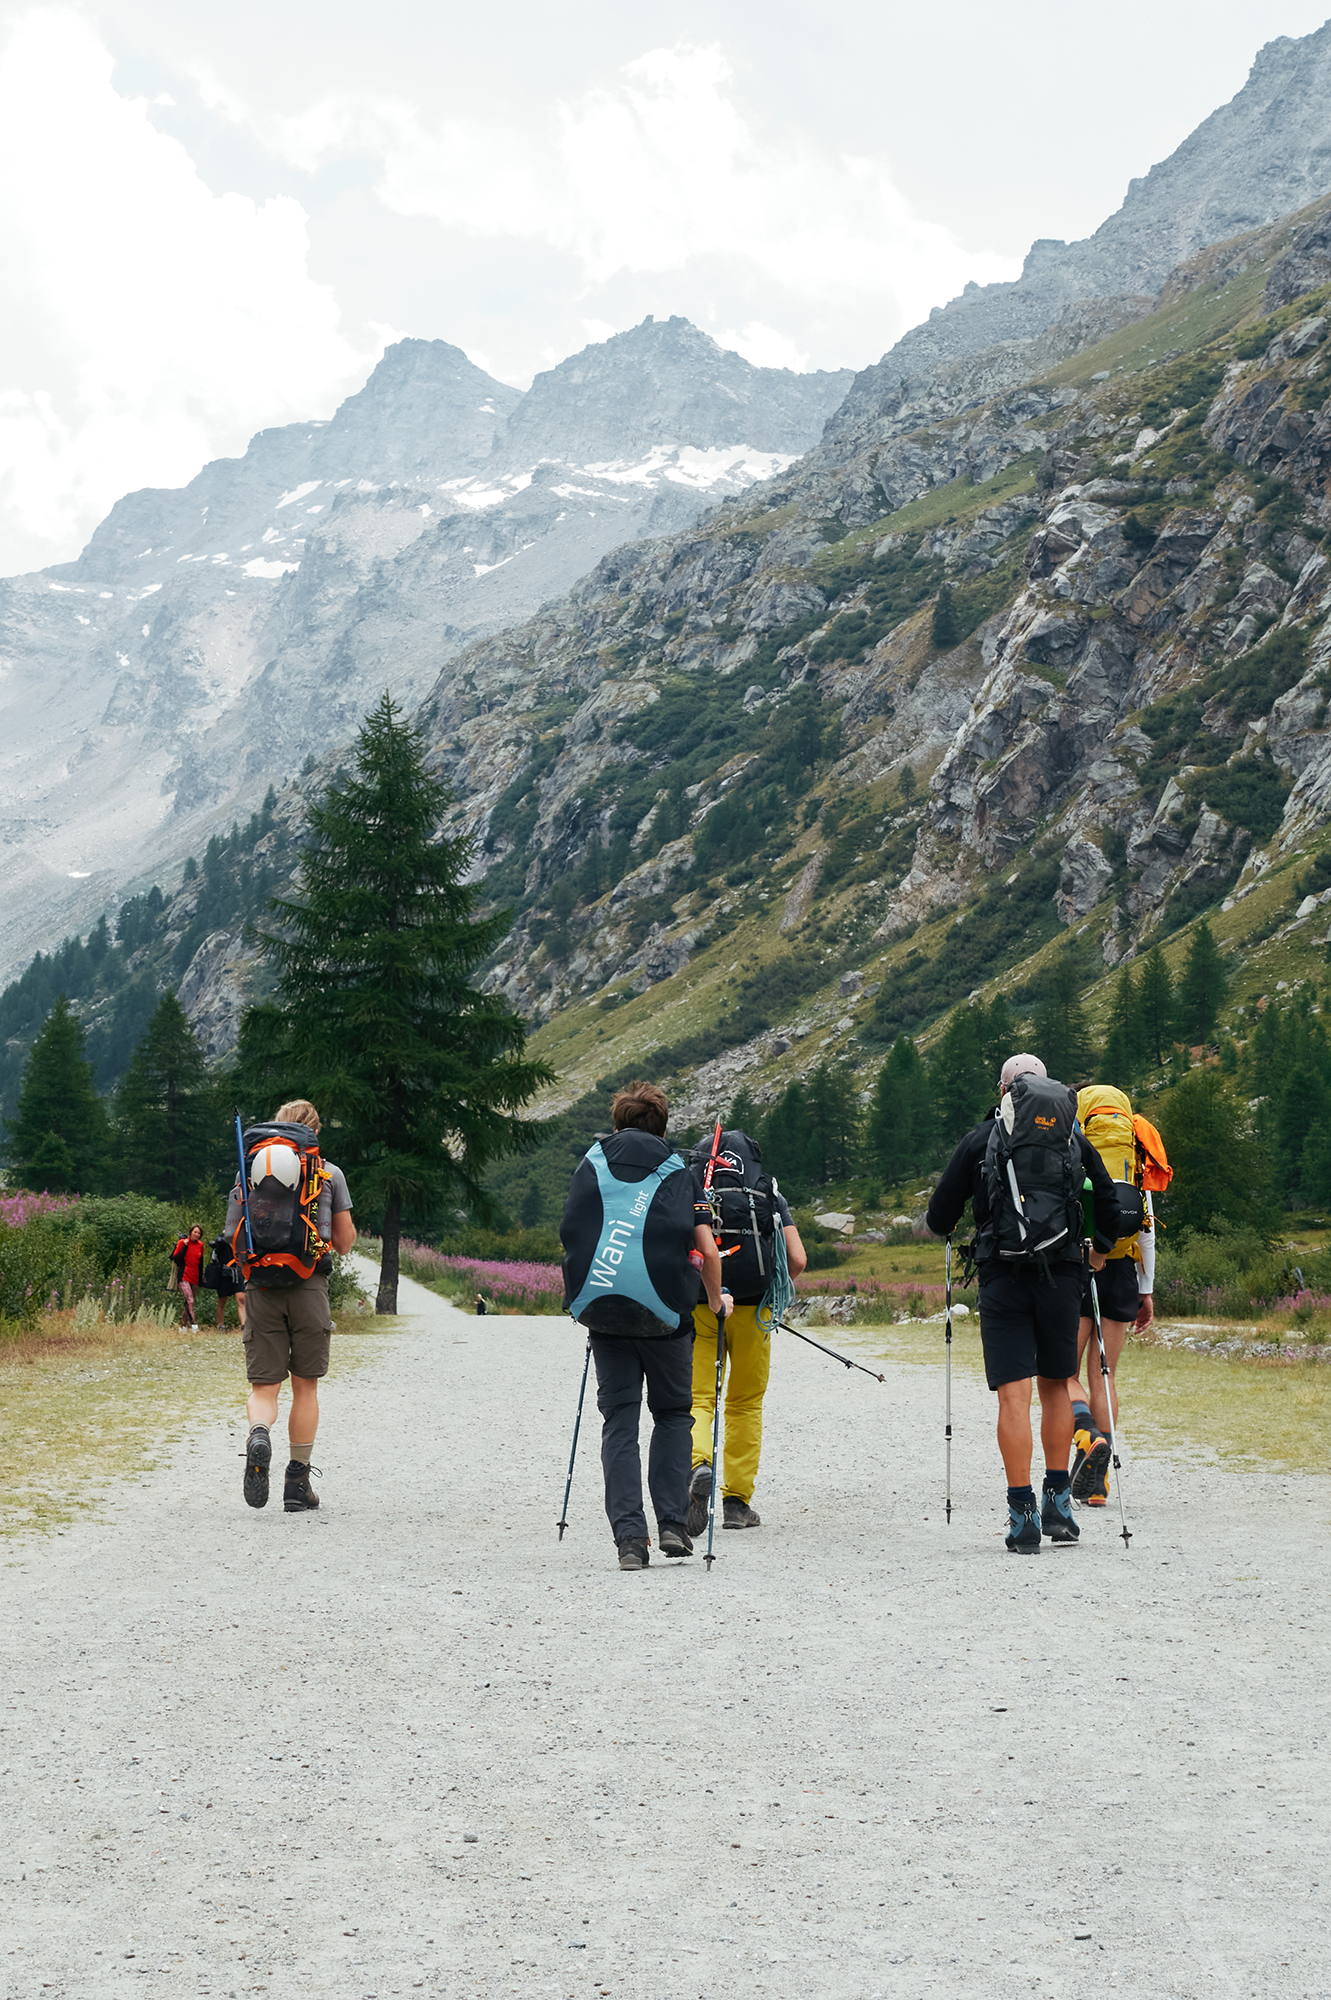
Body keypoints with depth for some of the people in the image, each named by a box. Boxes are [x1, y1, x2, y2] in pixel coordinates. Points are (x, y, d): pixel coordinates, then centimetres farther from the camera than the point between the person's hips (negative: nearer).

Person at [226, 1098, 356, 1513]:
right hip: (309, 1284, -1)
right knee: (305, 1386, 8)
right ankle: (297, 1483, 9)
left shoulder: (249, 1171, 11)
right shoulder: (330, 1173, 8)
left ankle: (259, 1434, -30)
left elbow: (234, 1240, 11)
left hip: (260, 1288, 1)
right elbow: (344, 1241, 11)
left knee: (264, 1385, 4)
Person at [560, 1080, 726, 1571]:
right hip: (664, 1314, -1)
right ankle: (672, 1523, 5)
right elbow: (706, 1252, 0)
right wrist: (716, 1298, 18)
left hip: (603, 1311, 1)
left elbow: (569, 1236, 9)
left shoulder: (590, 1165, 10)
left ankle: (629, 1537, -3)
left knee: (619, 1422, 6)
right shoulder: (677, 1172, 4)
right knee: (673, 1413, 16)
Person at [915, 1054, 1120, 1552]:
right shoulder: (1073, 1138, 8)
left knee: (1014, 1395, -4)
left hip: (1002, 1277, -2)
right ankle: (1058, 1503, 17)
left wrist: (924, 1225, 28)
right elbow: (1108, 1206, 12)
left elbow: (940, 1217, 5)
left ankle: (1022, 1515, -8)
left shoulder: (979, 1140, 3)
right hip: (1061, 1273, 2)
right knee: (1056, 1385, 18)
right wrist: (1100, 1250, 31)